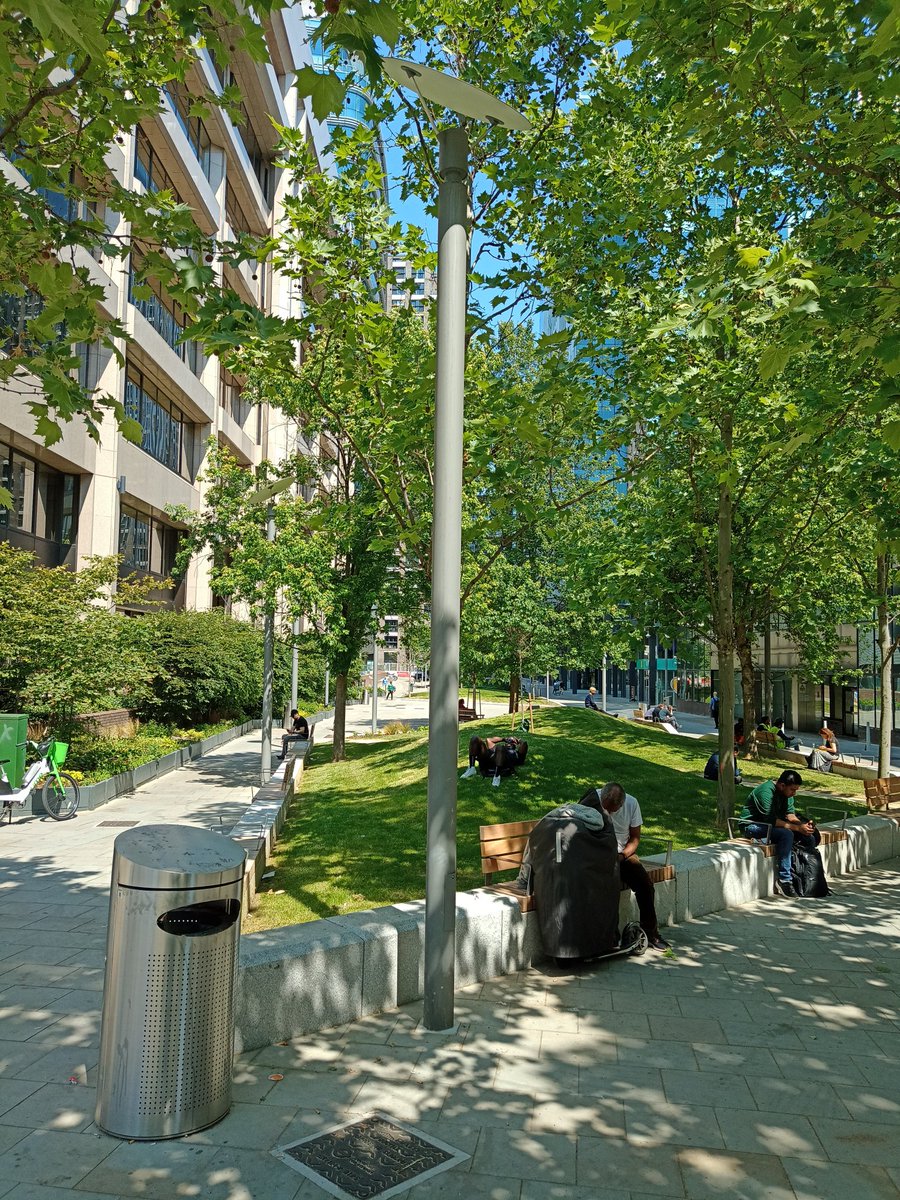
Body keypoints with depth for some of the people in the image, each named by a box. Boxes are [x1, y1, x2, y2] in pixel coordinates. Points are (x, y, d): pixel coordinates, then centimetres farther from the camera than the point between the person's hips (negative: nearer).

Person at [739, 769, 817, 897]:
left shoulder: (786, 792, 2)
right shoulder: (766, 791, -26)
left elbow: (789, 814, -2)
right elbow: (771, 820, -30)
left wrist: (803, 824, -22)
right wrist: (798, 828, -31)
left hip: (771, 823, 9)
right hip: (752, 825, -9)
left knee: (809, 837, -6)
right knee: (787, 834, -34)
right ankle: (784, 880, -29)